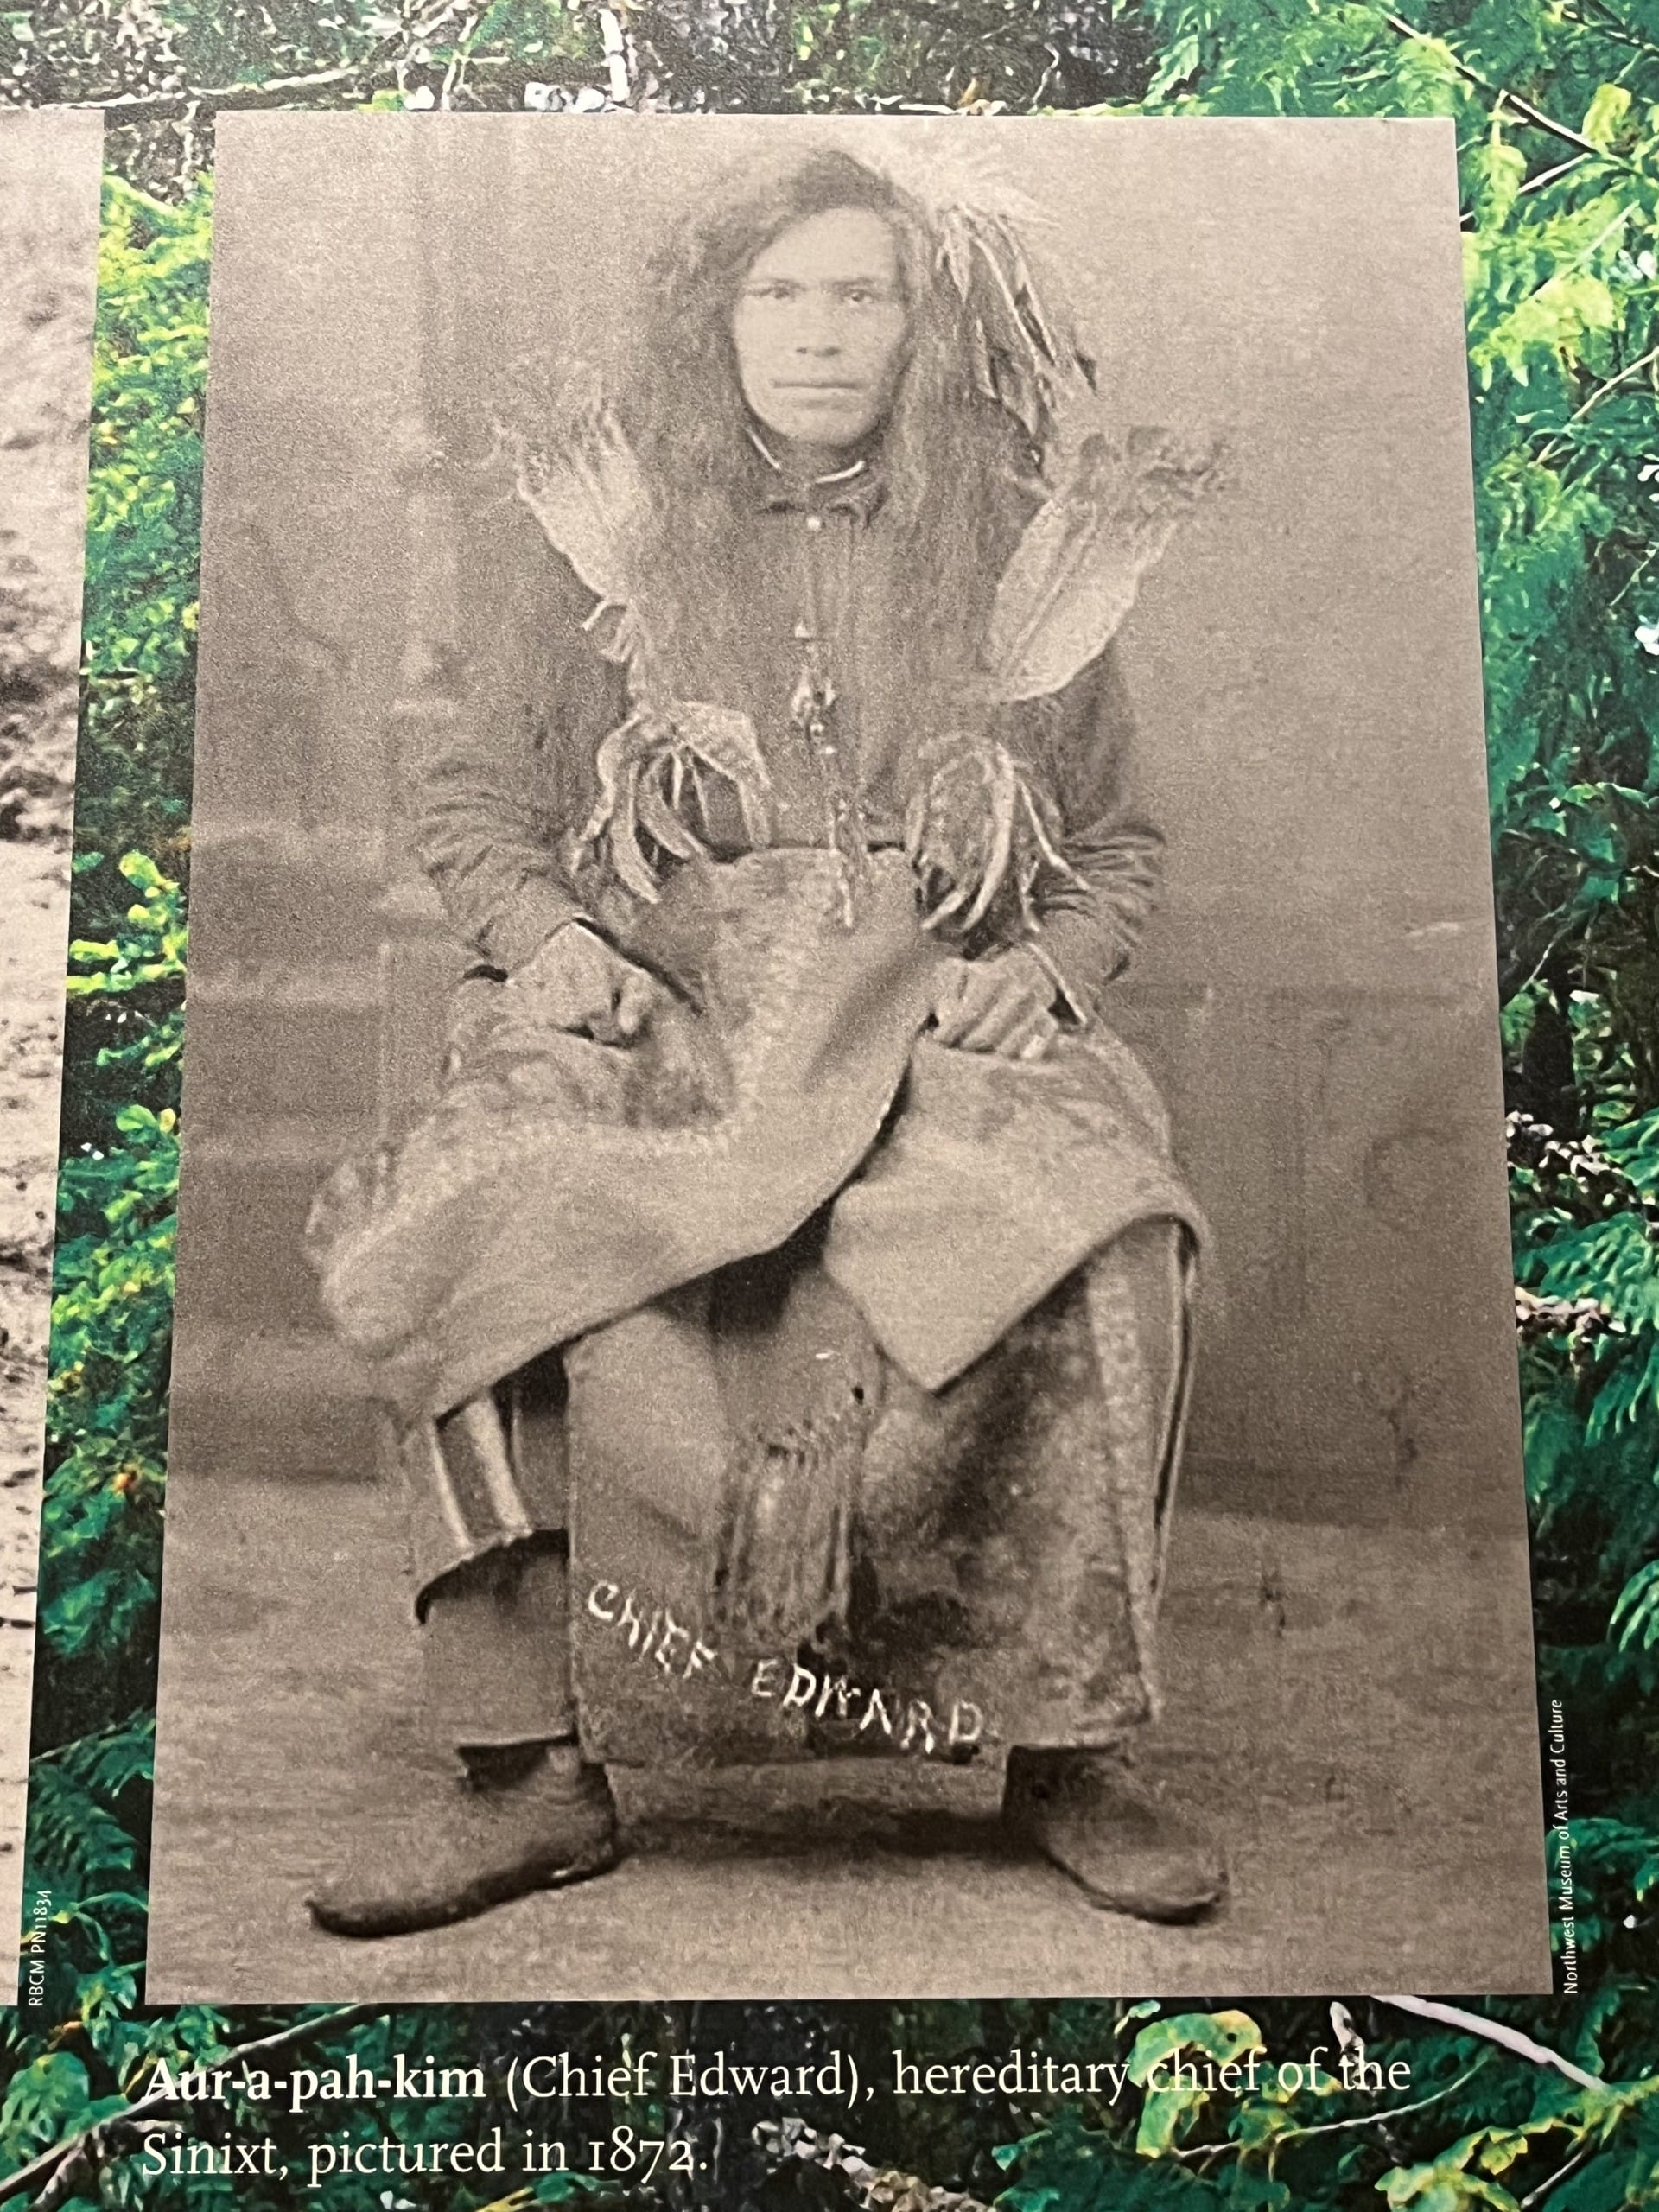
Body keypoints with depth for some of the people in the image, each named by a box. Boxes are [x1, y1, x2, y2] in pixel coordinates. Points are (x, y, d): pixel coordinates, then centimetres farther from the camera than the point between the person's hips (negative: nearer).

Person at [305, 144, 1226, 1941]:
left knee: (1097, 1243, -30)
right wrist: (545, 936, -6)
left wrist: (1041, 970, -2)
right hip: (649, 1014, 0)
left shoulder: (1024, 554, 14)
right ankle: (527, 1767, -18)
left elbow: (1114, 851, 19)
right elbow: (474, 802, 15)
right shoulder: (595, 532, 13)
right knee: (470, 1233, -30)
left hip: (931, 1027, 0)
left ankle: (1069, 1755, -14)